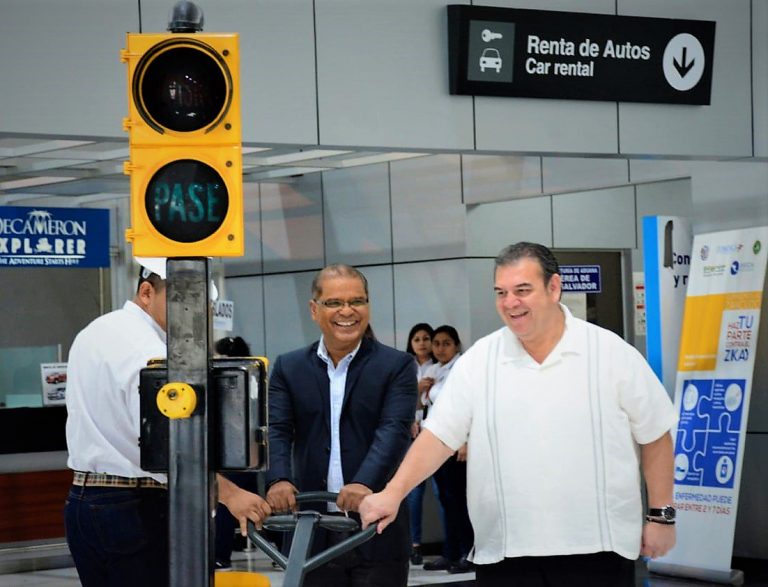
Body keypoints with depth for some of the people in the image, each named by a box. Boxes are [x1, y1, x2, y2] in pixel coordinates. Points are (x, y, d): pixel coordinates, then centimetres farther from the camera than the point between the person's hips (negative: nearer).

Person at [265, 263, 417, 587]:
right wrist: (279, 479, -23)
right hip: (312, 533, 3)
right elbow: (276, 430, -1)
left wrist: (365, 482, -29)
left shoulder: (397, 366, 2)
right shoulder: (289, 368, 10)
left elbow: (394, 430, -12)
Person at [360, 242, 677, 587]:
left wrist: (661, 516, 3)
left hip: (596, 548, -1)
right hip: (505, 554, 2)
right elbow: (438, 436, 0)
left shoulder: (612, 354, 0)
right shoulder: (478, 362, 4)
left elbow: (655, 437, 5)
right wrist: (392, 494, -12)